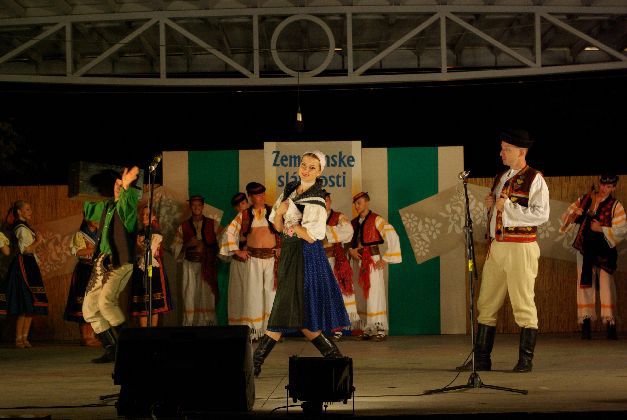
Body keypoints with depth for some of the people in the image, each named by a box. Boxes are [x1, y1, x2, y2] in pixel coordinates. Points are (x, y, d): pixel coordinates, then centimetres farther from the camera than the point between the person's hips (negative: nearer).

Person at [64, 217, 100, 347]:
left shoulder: (100, 236, 20)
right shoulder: (80, 235, 1)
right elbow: (79, 252, -15)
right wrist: (98, 248, -19)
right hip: (84, 271, -6)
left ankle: (92, 336, 3)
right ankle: (85, 337, -9)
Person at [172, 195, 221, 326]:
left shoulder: (213, 224, 8)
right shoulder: (183, 227, 12)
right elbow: (174, 247, 7)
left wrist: (205, 247, -10)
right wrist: (187, 245, -9)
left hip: (208, 266, -1)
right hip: (190, 266, 1)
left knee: (207, 295, -5)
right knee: (190, 296, -5)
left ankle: (208, 324, 0)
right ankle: (189, 323, -2)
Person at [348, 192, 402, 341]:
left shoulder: (376, 220, -4)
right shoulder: (354, 222, 14)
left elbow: (393, 237, -10)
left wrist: (386, 259, -11)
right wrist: (351, 250, -3)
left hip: (373, 260, -6)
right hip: (358, 261, 6)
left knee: (374, 294, -10)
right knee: (361, 295, 4)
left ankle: (381, 329, -8)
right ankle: (366, 329, 9)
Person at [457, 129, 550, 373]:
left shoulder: (534, 179, -5)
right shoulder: (500, 178, 18)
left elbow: (541, 215, -15)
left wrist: (508, 206, -15)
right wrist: (490, 206, 4)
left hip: (521, 248, -8)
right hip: (496, 246, 8)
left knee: (523, 305, -3)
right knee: (486, 304, 7)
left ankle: (525, 360, 3)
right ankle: (481, 359, 12)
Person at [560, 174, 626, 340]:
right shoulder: (584, 200, 10)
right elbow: (566, 217, 12)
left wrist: (602, 229, -16)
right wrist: (572, 216, -10)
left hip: (604, 250, -3)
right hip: (585, 249, 3)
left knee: (607, 285, -10)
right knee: (585, 284, 2)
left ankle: (610, 325, -7)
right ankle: (585, 325, 6)